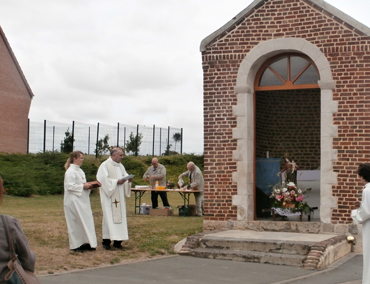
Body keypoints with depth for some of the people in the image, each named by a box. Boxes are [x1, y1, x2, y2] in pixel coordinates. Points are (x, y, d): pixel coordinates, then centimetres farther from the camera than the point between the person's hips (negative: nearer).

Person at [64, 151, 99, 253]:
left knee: (86, 221, 8)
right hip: (73, 201, -9)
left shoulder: (80, 170, 16)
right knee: (75, 223, -4)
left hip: (82, 201, 9)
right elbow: (70, 186, -21)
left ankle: (84, 243, 14)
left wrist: (88, 186, 5)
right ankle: (75, 245, 3)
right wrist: (83, 186, -17)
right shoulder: (70, 171, -14)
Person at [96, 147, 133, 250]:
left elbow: (125, 176, 16)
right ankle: (106, 241, 0)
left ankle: (117, 241, 7)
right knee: (109, 217, -6)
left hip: (119, 197, 7)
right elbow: (103, 179, -16)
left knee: (120, 216, 4)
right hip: (108, 196, -7)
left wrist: (128, 180, -7)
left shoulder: (120, 166, 15)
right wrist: (117, 181, -20)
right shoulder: (105, 165, -8)